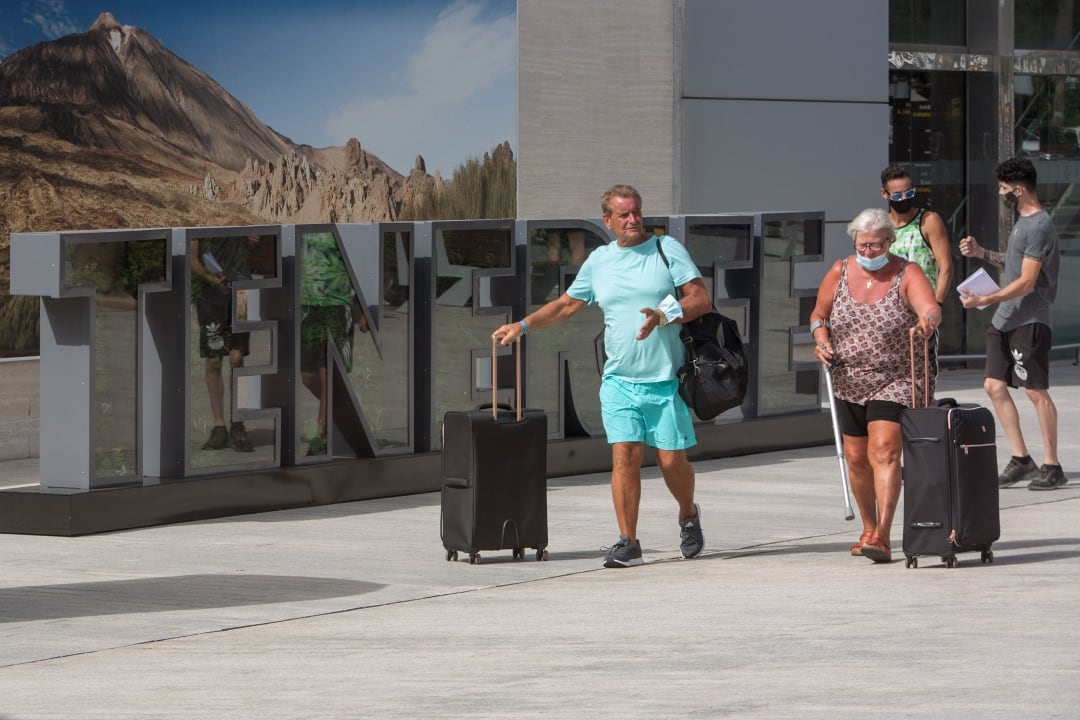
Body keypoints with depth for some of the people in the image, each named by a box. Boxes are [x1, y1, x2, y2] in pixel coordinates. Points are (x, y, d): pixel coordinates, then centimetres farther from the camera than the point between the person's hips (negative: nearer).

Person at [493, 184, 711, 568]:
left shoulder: (667, 249, 1)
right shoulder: (598, 261, 12)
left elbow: (702, 300, -5)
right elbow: (566, 305, 23)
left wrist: (664, 315, -20)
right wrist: (522, 325, 13)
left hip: (666, 378, -2)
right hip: (619, 380, 2)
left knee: (672, 460, 0)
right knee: (625, 454, -11)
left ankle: (688, 516, 30)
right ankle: (627, 543, -7)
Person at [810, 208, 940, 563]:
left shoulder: (907, 274, -9)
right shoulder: (840, 273, 3)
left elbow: (930, 308, -26)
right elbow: (819, 314, 14)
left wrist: (928, 321, -50)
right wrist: (821, 340, -7)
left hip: (896, 381, -5)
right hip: (849, 383, 5)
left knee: (884, 451, -19)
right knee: (856, 458, 11)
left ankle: (882, 536, -23)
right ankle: (869, 529, 31)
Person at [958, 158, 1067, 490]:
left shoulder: (1039, 227, -15)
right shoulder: (1022, 221, 15)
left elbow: (1027, 281, -19)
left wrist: (985, 300, -23)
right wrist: (982, 253, 18)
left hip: (1029, 321, -10)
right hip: (1005, 320, 10)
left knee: (1036, 391, -7)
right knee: (994, 386, 5)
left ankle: (1052, 466, -2)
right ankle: (1021, 460, 11)